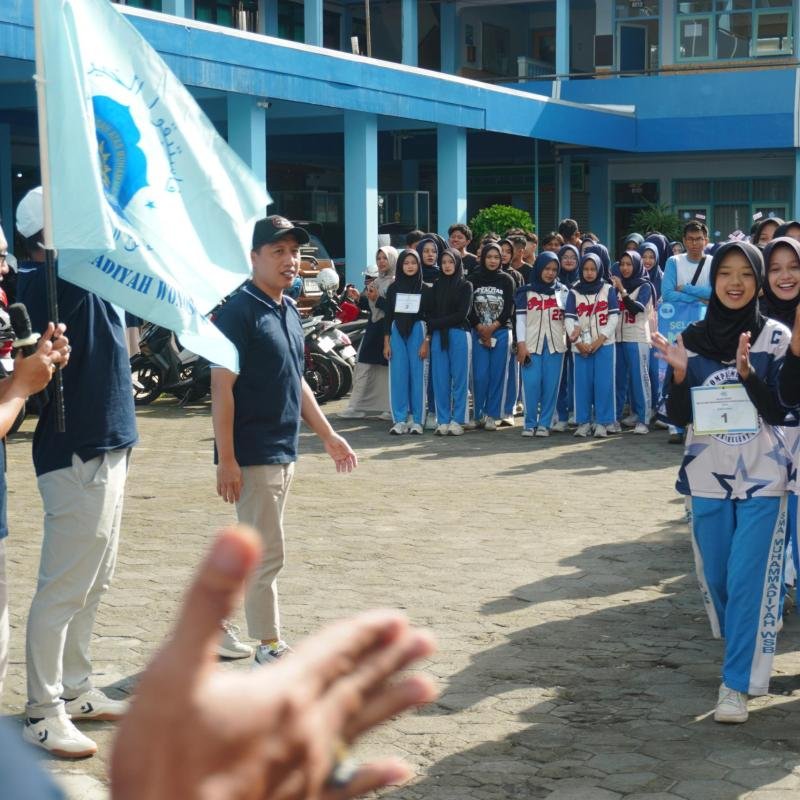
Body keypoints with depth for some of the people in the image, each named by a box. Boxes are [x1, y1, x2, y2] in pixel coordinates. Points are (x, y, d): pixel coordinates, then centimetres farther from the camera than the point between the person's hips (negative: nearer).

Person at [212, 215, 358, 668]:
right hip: (253, 456, -8)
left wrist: (328, 435, 20)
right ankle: (271, 647, 10)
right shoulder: (239, 312, -14)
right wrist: (226, 459, -20)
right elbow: (222, 387, -17)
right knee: (268, 554, -1)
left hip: (285, 452, 8)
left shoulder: (289, 311, 12)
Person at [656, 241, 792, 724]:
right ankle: (747, 648, 37)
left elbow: (780, 412, -9)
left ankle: (738, 683, 0)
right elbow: (679, 416, 2)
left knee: (748, 578, -7)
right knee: (716, 576, 13)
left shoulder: (777, 337, -4)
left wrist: (748, 372, -24)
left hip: (762, 478, -3)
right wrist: (680, 373, -16)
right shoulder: (693, 339, 3)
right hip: (708, 476, 3)